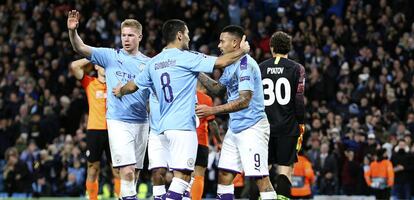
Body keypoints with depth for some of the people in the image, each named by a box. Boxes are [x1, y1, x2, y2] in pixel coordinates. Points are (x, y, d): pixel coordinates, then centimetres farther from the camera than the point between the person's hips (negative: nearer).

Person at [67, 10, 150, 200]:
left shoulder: (148, 63, 9)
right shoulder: (110, 56, 2)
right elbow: (81, 49, -8)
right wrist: (72, 31, -25)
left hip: (141, 122, 4)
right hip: (118, 120, -4)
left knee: (135, 171, 9)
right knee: (127, 171, -16)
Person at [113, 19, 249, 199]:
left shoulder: (154, 62, 13)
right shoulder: (185, 57, -7)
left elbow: (133, 86, 24)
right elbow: (220, 62, -11)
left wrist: (120, 91, 47)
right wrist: (242, 51, 6)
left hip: (166, 124, 8)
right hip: (183, 124, -8)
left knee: (184, 175, 11)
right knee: (181, 176, -12)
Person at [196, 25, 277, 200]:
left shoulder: (245, 64, -18)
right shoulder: (231, 65, 13)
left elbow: (244, 101, -24)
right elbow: (218, 89, 26)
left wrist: (212, 110, -25)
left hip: (252, 127, -10)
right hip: (235, 127, 10)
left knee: (260, 177, -10)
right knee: (224, 174, 9)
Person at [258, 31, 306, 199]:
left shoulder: (260, 68, 5)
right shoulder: (296, 68, -1)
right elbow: (299, 99, -6)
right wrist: (301, 123, 3)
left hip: (263, 126, 2)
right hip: (288, 127, -2)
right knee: (285, 168, -1)